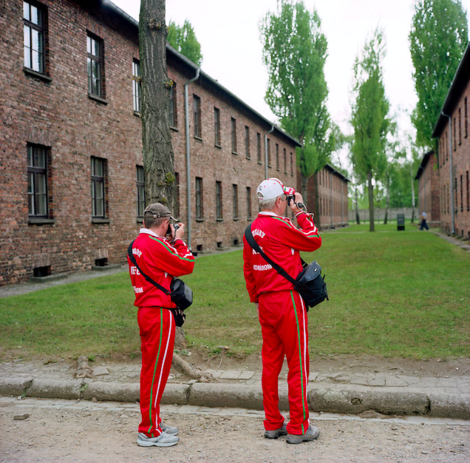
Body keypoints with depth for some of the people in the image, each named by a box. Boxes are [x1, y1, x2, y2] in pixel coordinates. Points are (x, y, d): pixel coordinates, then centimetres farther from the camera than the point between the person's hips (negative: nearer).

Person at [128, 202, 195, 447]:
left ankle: (153, 423, 30)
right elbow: (187, 265, -11)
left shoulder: (137, 244, 11)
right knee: (157, 370, -2)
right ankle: (149, 432, 7)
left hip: (146, 311, 10)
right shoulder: (155, 245, -18)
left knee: (150, 369, 17)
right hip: (159, 314, -10)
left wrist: (170, 242, 14)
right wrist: (178, 240, 1)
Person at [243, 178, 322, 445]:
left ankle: (273, 424, 22)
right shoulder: (280, 226, -14)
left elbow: (248, 270, 16)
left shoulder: (252, 230, 11)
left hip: (266, 303, 8)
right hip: (288, 301, -8)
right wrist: (301, 212, 4)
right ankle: (299, 427, 9)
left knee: (270, 363, 13)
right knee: (298, 363, 1)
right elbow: (314, 241, -3)